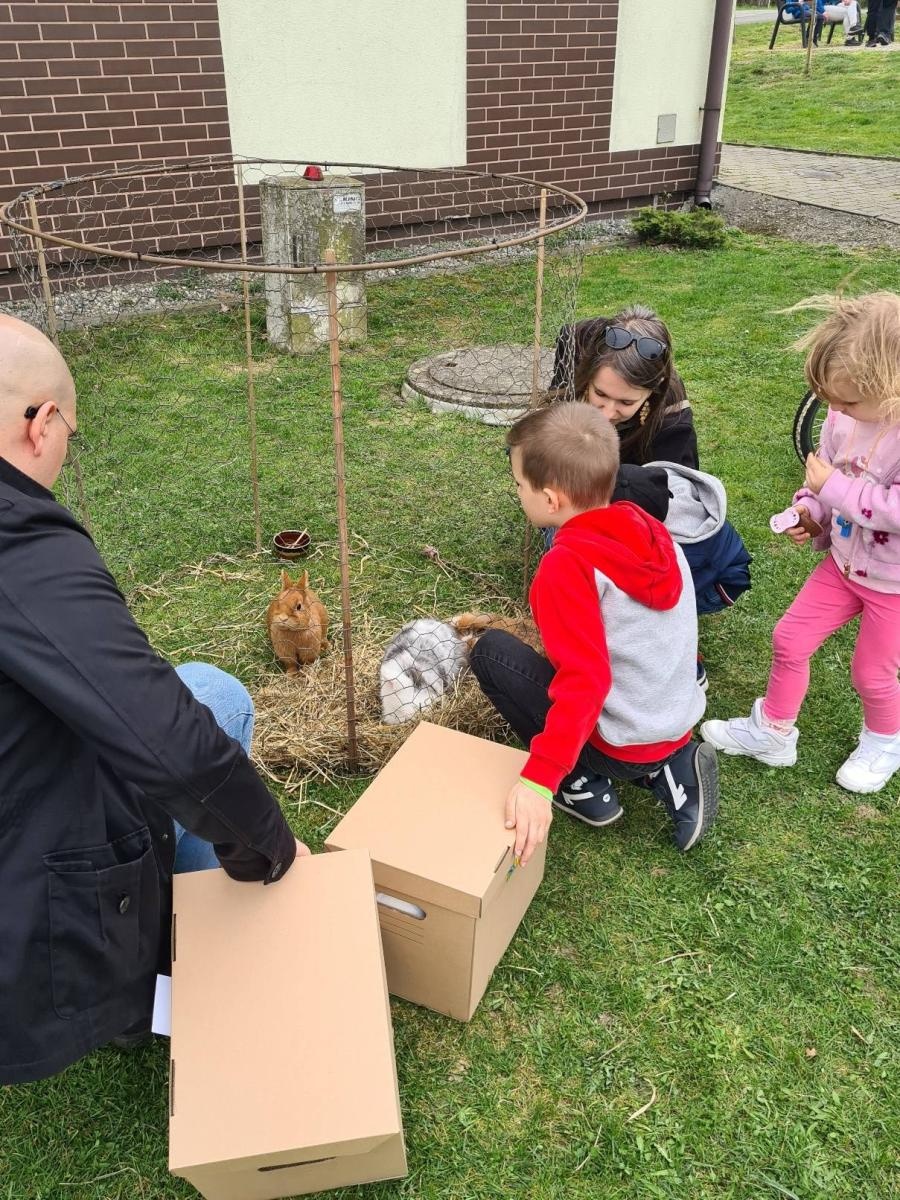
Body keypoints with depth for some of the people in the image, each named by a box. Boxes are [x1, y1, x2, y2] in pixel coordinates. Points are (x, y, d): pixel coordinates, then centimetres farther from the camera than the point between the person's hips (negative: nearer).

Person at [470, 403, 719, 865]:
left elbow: (585, 680, -31)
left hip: (620, 747, -7)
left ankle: (583, 786, 4)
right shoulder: (650, 530, 1)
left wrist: (538, 780, -35)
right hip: (677, 726, 7)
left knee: (491, 651, 0)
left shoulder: (567, 565, -22)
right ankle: (671, 767, 12)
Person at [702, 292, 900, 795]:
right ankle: (773, 731, 32)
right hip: (844, 562, 6)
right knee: (789, 640, 11)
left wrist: (833, 488, -30)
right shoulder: (843, 418, -10)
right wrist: (808, 512, -10)